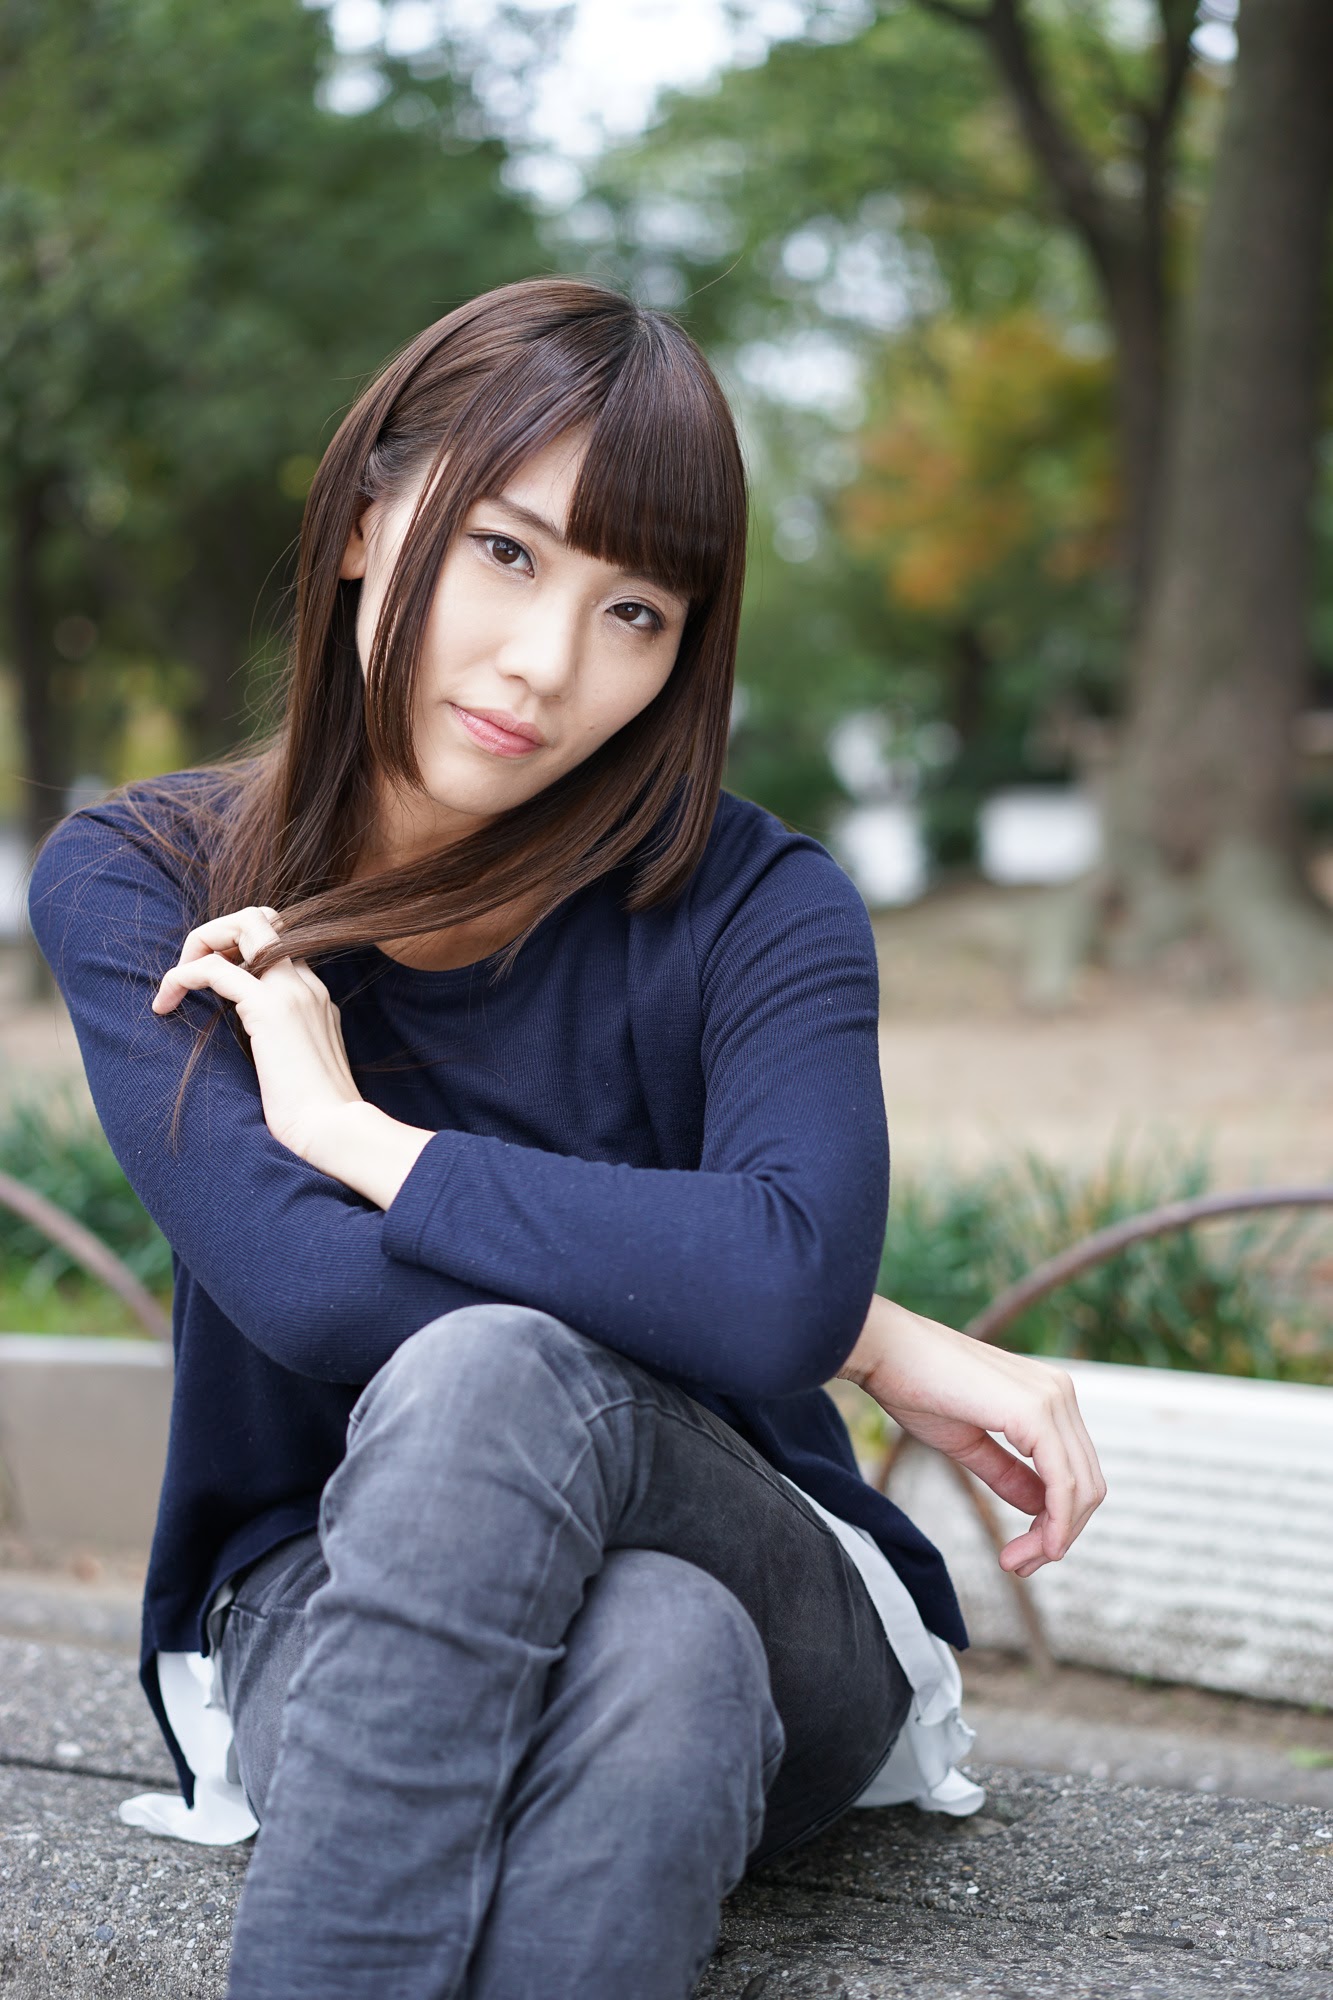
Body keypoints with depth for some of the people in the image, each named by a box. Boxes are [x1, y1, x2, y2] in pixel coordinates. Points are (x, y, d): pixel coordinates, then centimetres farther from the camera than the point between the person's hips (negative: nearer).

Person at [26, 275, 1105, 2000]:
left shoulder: (750, 910, -11)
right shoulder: (135, 890, -6)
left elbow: (783, 1285, -31)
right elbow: (304, 1288, -21)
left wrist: (358, 1132, -21)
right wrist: (882, 1345, -20)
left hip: (764, 1610, 0)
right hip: (327, 1614, 1)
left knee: (496, 1379, -35)